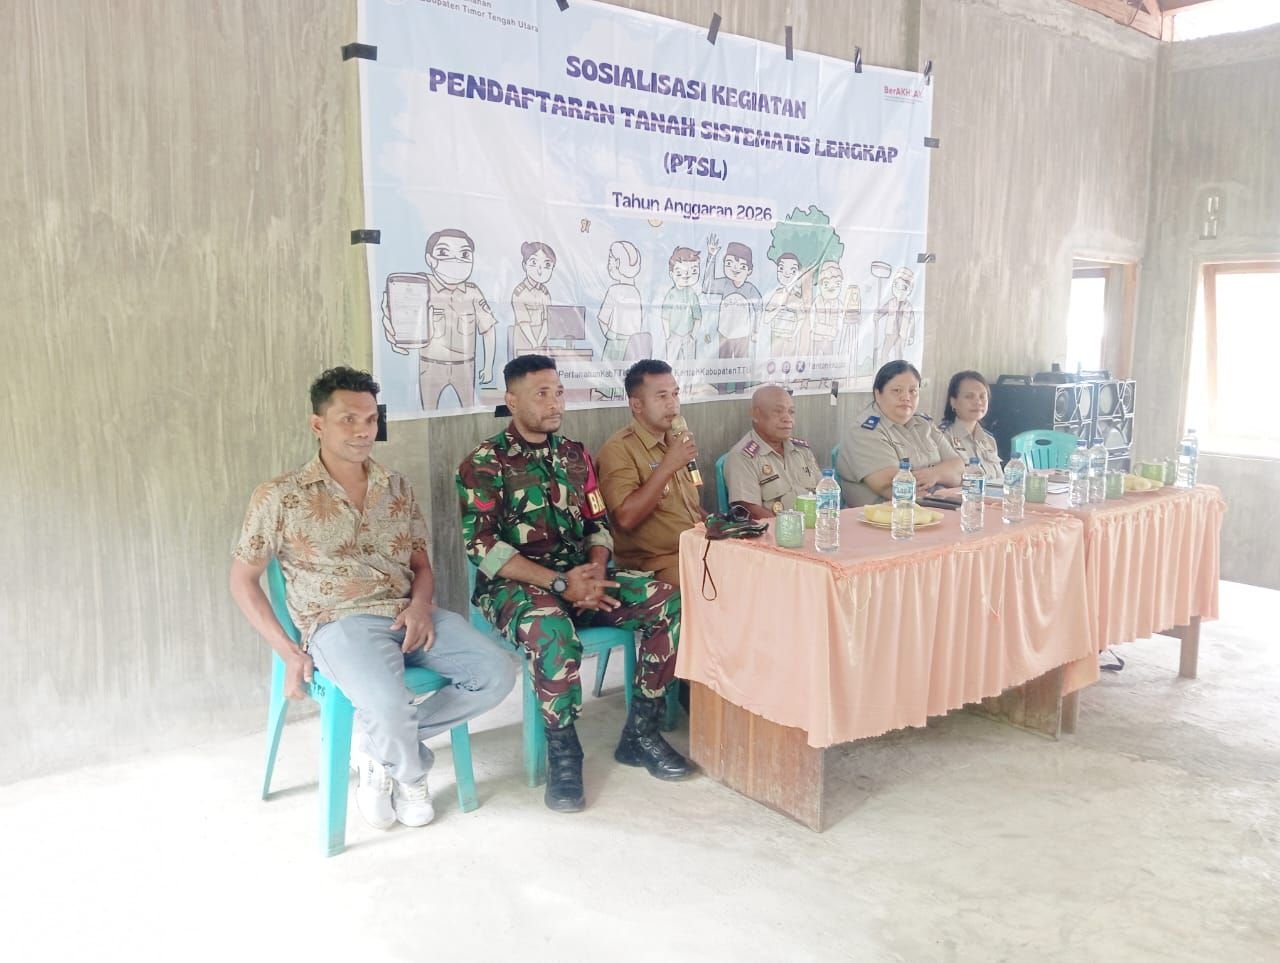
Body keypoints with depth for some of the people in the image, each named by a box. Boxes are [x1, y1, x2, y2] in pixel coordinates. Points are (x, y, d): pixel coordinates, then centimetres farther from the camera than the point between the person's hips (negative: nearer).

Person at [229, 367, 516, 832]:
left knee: (496, 673, -15)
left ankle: (376, 744, 1)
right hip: (339, 622, -5)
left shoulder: (397, 488, 13)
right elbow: (242, 580, 4)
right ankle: (412, 774, 5)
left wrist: (420, 605, -7)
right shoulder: (279, 496, 0)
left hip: (407, 614, 5)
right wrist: (289, 651, -5)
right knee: (389, 704, -33)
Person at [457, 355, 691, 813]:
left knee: (669, 602, -15)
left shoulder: (574, 455, 13)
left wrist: (595, 571, -10)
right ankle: (563, 752, -17)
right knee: (553, 631, -40)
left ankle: (640, 732, -2)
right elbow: (482, 546, -14)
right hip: (515, 585, -6)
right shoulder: (484, 463, -5)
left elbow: (598, 524, 13)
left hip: (580, 577, 6)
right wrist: (559, 582, -22)